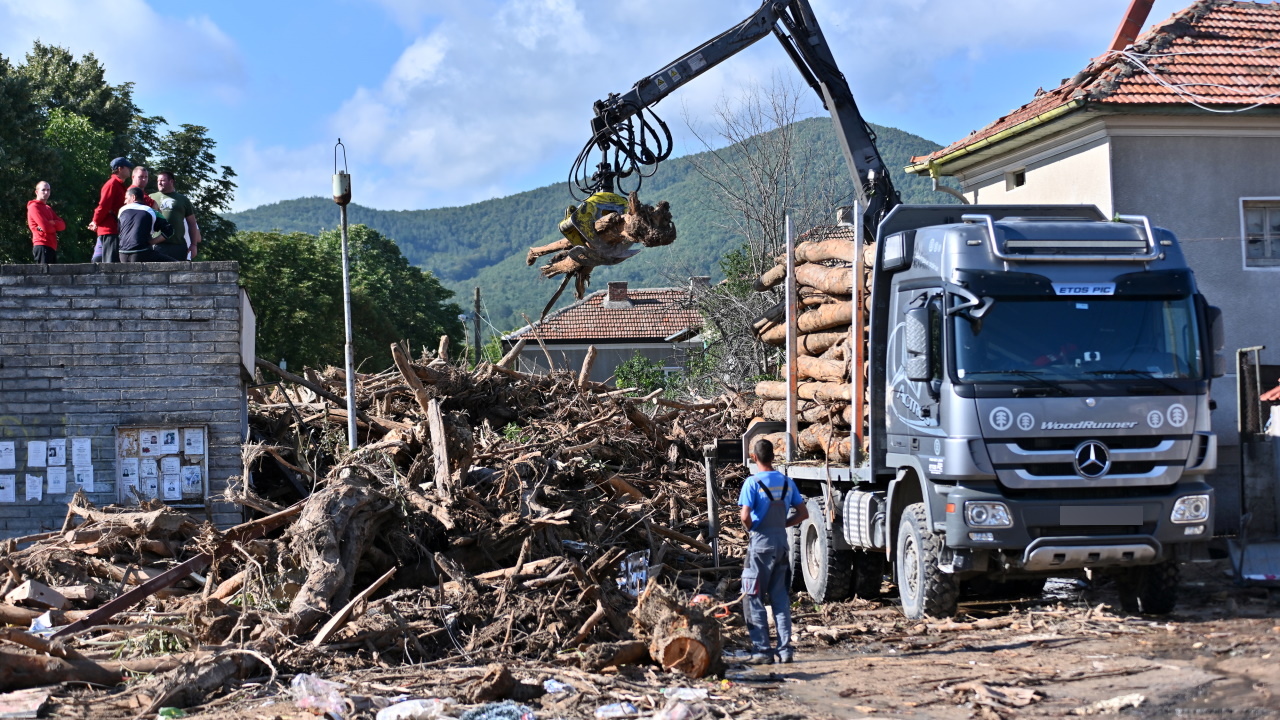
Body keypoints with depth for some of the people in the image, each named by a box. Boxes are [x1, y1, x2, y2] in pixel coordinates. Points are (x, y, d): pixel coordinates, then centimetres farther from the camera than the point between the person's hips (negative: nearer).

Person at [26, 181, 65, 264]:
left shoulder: (48, 208, 23)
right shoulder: (34, 207, -5)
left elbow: (62, 225, 10)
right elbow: (46, 227, -17)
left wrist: (53, 223, -10)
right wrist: (55, 227, 3)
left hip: (52, 247, 9)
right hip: (42, 246, -9)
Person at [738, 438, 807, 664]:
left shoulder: (753, 482, -11)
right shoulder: (787, 482, 6)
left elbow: (745, 516, -20)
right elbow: (803, 513, 9)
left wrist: (751, 529, 0)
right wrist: (782, 525, 12)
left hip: (761, 545, -5)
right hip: (782, 544, 5)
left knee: (754, 599, 2)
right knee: (781, 599, 11)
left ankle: (762, 650, -1)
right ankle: (785, 649, 9)